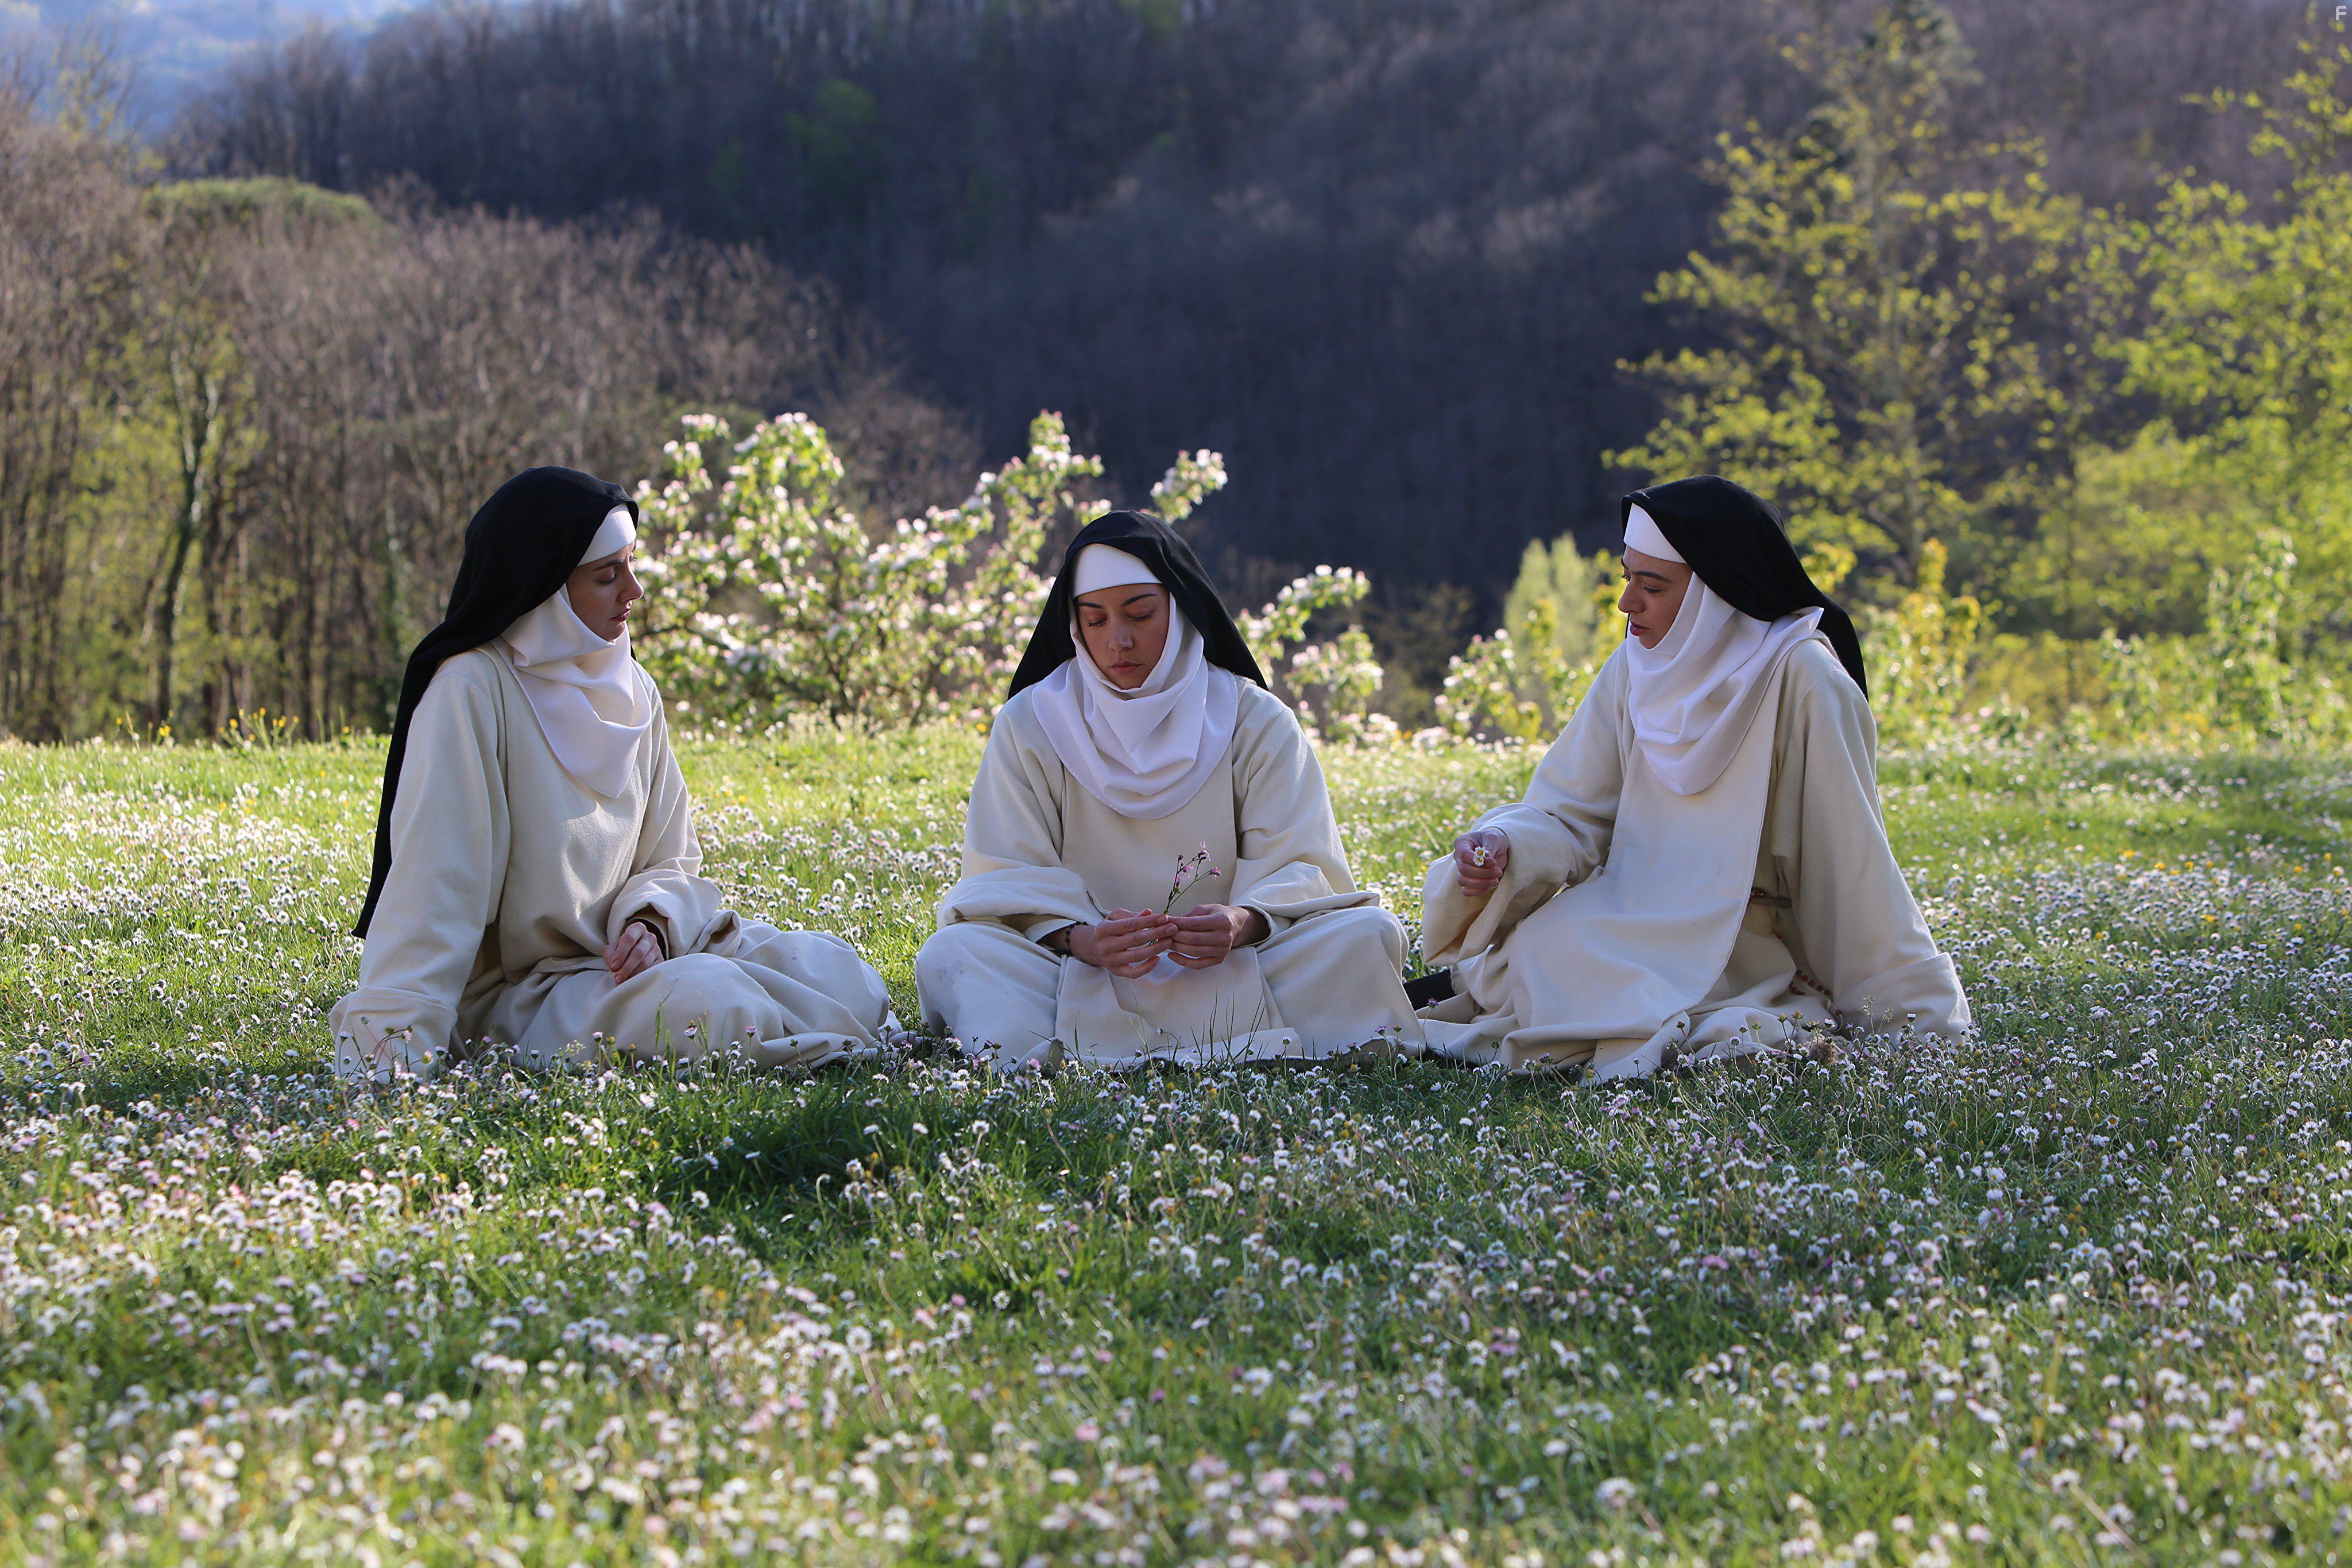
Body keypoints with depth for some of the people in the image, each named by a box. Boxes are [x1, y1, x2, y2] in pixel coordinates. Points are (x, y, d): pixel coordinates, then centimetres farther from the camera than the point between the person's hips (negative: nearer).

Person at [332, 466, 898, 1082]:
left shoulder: (633, 692, 8)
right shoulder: (473, 691, -14)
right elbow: (433, 891, -21)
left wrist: (650, 922, -11)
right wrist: (393, 1055, -29)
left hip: (617, 959, 7)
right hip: (513, 996, -7)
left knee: (829, 966, -13)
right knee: (706, 1000, -29)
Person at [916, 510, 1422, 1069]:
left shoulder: (1256, 722, 6)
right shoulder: (1029, 726, 5)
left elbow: (1297, 864, -2)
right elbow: (1012, 879, -3)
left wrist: (1244, 924, -27)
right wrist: (1081, 940, -26)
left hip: (1229, 972, 1)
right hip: (1077, 974, -1)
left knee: (1369, 937, -26)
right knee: (952, 955, -27)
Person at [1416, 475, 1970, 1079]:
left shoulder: (1800, 679, -15)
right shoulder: (1636, 669, 3)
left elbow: (1852, 865, -13)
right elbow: (1574, 814, 2)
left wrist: (1917, 1018, -12)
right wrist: (1506, 848, -20)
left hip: (1744, 950, -6)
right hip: (1639, 922, 6)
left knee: (1548, 953, -26)